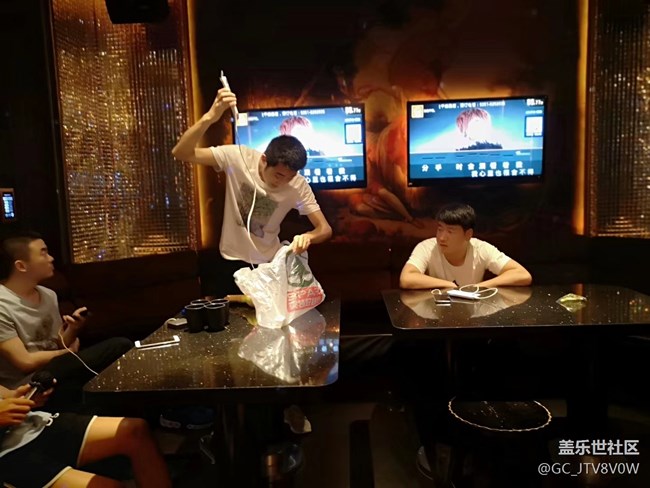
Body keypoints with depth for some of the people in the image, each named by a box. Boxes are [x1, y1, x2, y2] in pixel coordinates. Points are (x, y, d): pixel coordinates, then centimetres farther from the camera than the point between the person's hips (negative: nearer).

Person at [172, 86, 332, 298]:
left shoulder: (298, 186, -17)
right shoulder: (237, 157, -20)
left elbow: (325, 229, -16)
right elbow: (180, 153, -26)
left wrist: (308, 237, -40)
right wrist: (210, 117, -41)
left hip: (270, 265, 1)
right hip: (232, 263, -1)